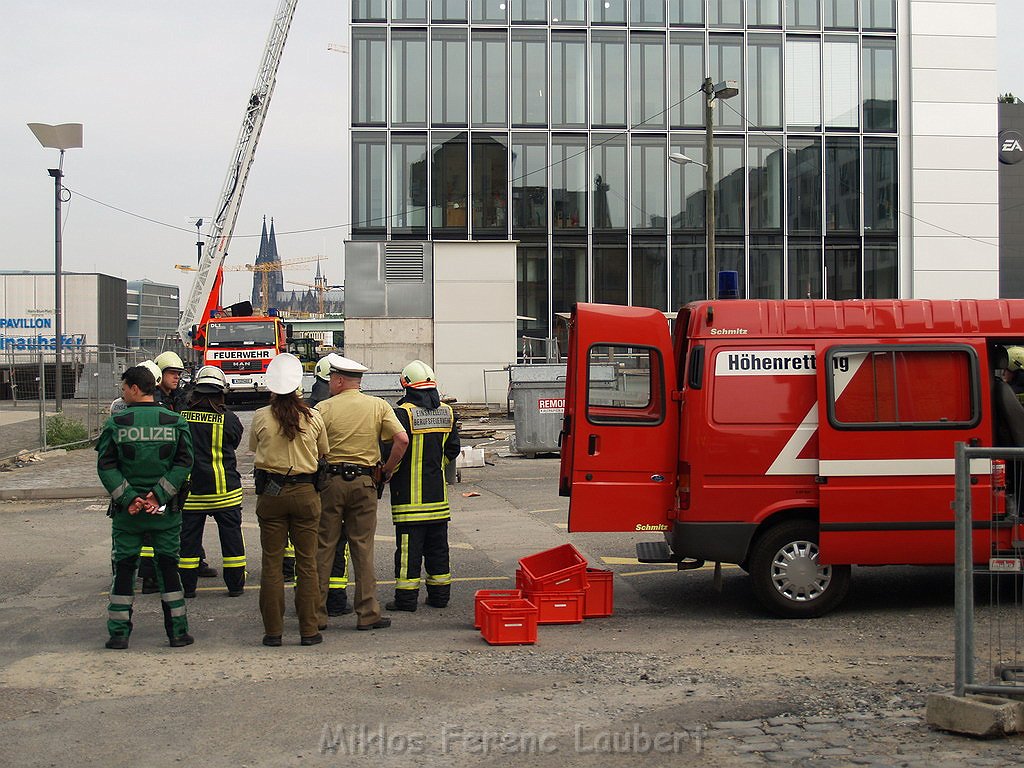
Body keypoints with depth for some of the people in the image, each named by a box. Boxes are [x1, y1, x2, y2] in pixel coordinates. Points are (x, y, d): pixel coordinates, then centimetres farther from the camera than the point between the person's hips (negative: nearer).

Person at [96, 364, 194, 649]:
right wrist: (159, 494, -10)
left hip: (126, 510, -1)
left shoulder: (116, 423, -5)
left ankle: (119, 633, 9)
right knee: (168, 567, 9)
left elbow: (105, 466, -10)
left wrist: (127, 497, -11)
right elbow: (184, 463, -7)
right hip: (165, 510, 1)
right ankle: (177, 631, 10)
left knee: (124, 568, 8)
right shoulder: (175, 421, -1)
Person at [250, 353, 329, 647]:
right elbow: (324, 452, 10)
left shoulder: (261, 417, -6)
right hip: (305, 493, 0)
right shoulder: (313, 418, -4)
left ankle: (273, 630, 7)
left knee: (272, 563, 6)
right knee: (307, 563, 6)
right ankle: (309, 630, 8)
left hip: (271, 493, 0)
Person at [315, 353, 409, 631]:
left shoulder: (324, 408, -3)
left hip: (329, 481, -2)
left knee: (323, 548, 6)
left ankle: (316, 613, 10)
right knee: (363, 548, 7)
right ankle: (368, 614, 7)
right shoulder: (378, 406, 3)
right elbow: (402, 440, -6)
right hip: (364, 482, 2)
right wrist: (385, 472, 4)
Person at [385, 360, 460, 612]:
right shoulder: (446, 412, 7)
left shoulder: (403, 413, -13)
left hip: (409, 494, -6)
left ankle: (406, 597, 0)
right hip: (438, 493, 6)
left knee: (409, 546, -2)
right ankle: (440, 593, 18)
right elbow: (453, 449, 13)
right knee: (437, 545, 13)